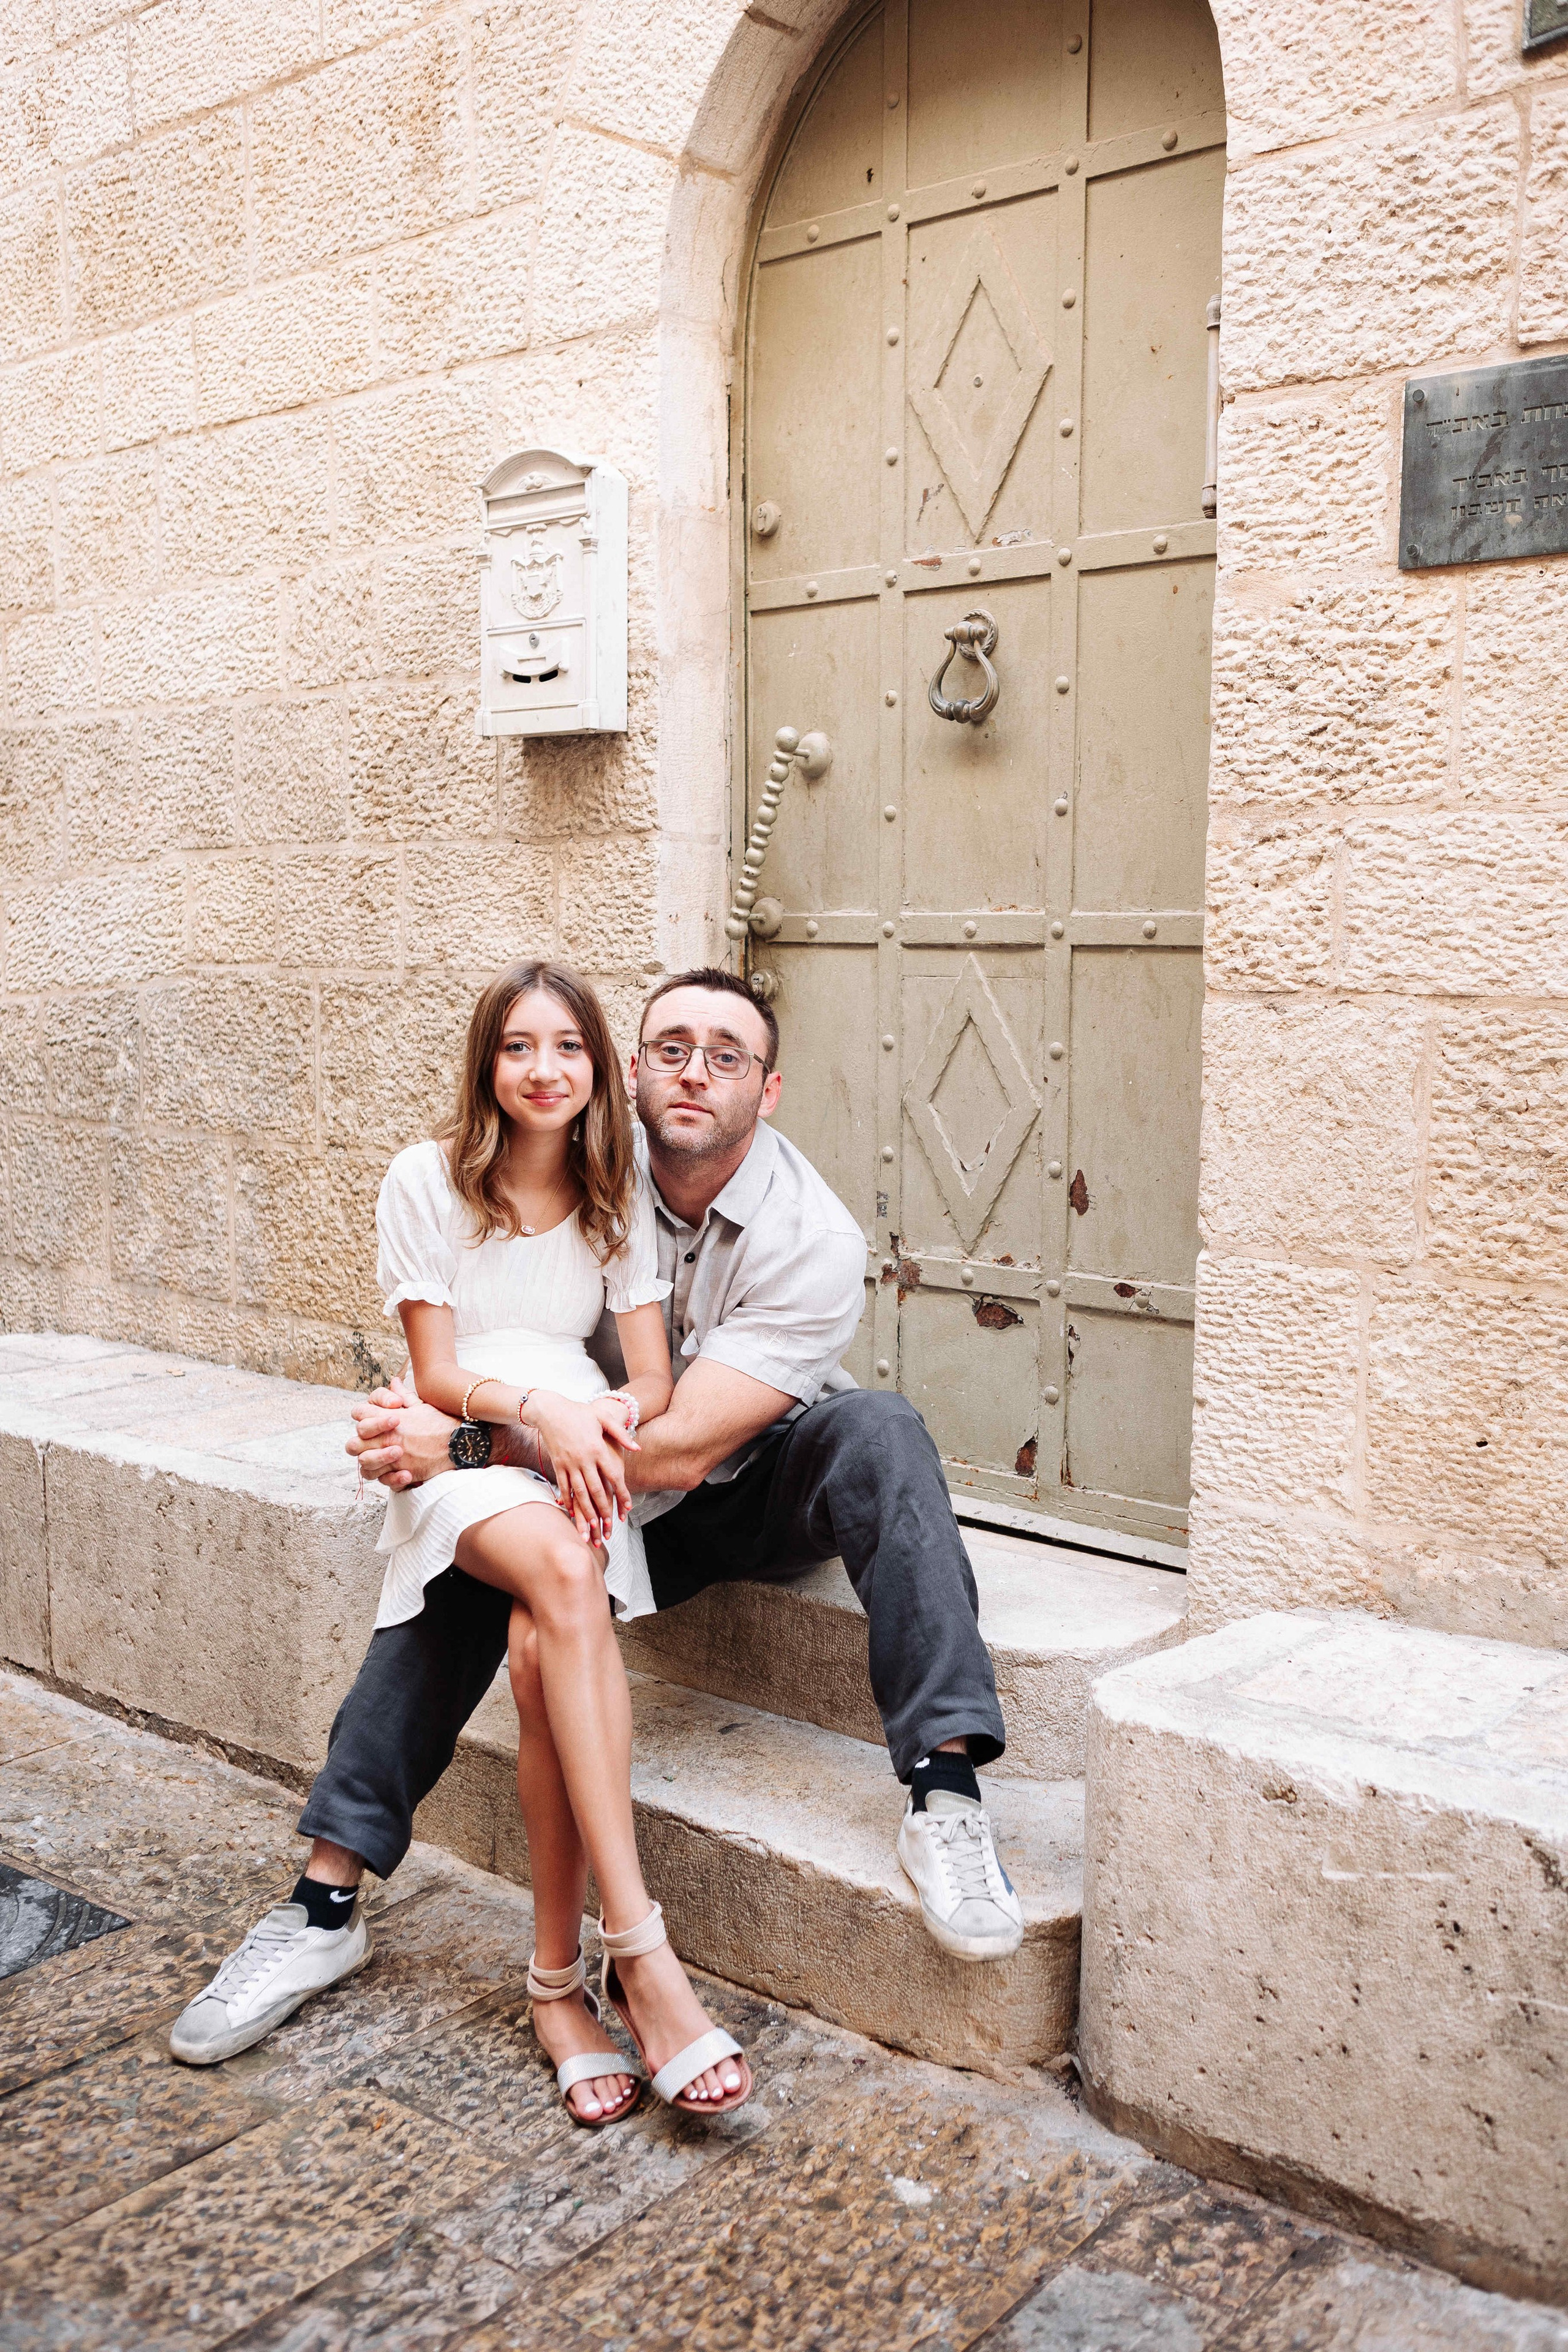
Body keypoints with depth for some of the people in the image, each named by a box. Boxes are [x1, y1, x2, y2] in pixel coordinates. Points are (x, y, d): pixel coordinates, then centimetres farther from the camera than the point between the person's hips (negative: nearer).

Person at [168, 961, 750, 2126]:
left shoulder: (618, 1194, 11)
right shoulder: (428, 1180, 2)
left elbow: (654, 1379, 8)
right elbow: (436, 1378, -1)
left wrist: (611, 1417, -15)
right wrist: (534, 1406, -20)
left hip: (583, 1461, 2)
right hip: (461, 1459, -2)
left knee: (542, 1648, -31)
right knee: (562, 1576, -37)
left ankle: (560, 1976, -20)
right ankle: (639, 1951, -37)